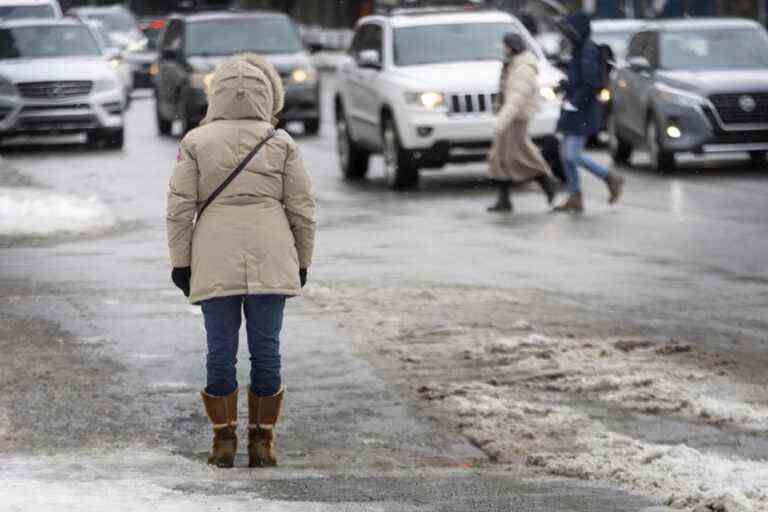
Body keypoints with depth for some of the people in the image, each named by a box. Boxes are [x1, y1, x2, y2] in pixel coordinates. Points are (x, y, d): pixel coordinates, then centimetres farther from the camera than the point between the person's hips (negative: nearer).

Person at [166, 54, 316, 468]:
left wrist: (180, 262, 6)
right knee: (266, 349, 4)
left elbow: (180, 208, 0)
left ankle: (224, 440, 7)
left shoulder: (196, 143, 0)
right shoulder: (281, 143, 2)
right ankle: (262, 442, 7)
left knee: (220, 350, 4)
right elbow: (302, 208, 4)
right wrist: (302, 262, 14)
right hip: (270, 262, 0)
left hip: (216, 263, 0)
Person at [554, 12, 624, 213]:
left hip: (583, 112, -10)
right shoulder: (579, 50, 14)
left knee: (572, 155, -13)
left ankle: (611, 179, 0)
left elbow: (591, 83, -23)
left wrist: (574, 102, -19)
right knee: (566, 153, 8)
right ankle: (575, 198, 12)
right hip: (573, 109, 10)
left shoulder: (588, 51, -16)